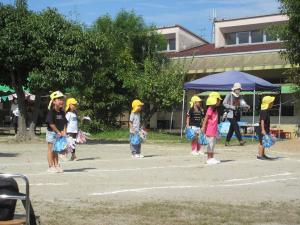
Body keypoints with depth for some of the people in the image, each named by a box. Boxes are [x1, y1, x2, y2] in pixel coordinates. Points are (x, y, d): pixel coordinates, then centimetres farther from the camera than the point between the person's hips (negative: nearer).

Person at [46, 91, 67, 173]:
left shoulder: (62, 112, 8)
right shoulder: (51, 112, -13)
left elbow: (64, 123, 9)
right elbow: (51, 123, -17)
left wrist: (64, 132, -4)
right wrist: (58, 132, -16)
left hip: (60, 134, 7)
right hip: (51, 132, -7)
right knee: (51, 149, 0)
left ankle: (56, 165, 18)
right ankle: (51, 166, 3)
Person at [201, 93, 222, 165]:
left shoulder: (215, 109, 14)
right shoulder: (210, 109, -14)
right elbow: (206, 119, -17)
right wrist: (203, 127, -19)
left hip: (214, 130, 9)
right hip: (210, 130, -9)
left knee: (213, 144, 13)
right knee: (210, 144, -4)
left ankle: (212, 158, 19)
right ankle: (209, 159, 2)